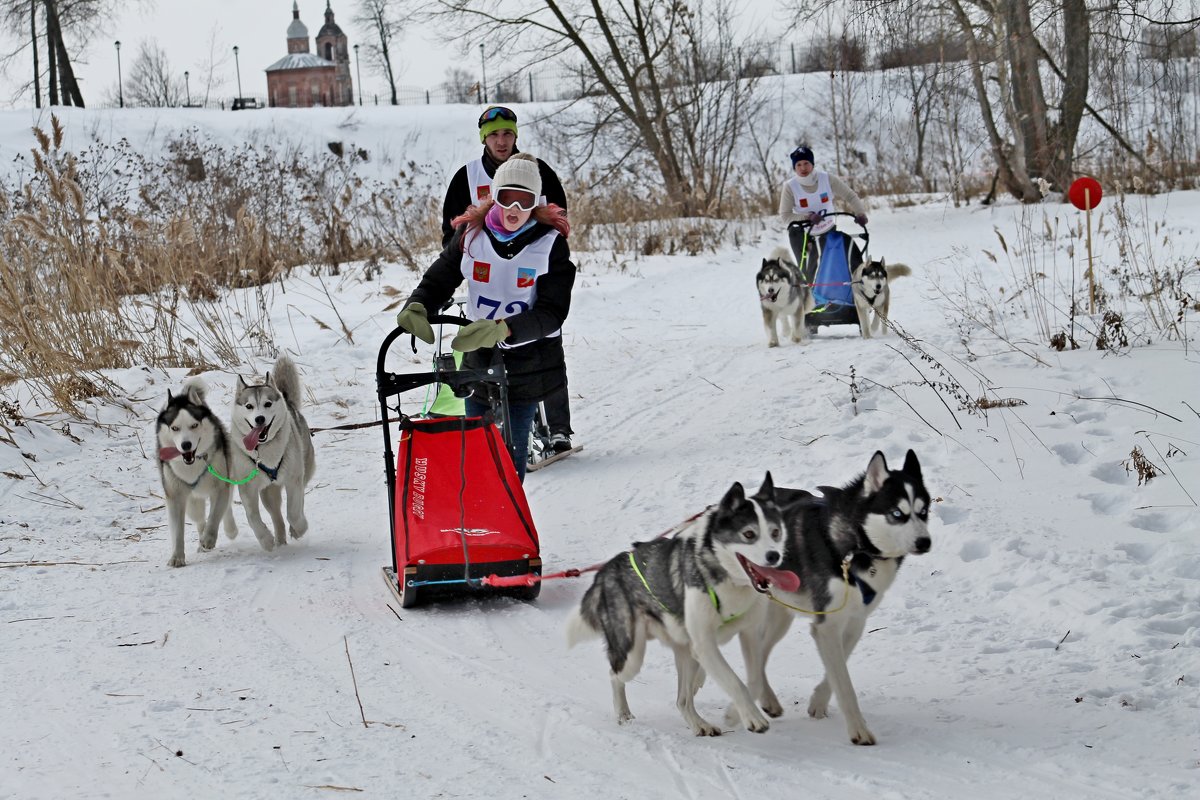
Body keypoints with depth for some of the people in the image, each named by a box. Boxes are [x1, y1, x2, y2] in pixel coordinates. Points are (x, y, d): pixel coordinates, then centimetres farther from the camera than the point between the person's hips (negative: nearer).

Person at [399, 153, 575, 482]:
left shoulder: (550, 244, -10)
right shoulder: (470, 235, -2)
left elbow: (551, 313, -16)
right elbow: (437, 281, 4)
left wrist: (502, 329, -33)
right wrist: (415, 308, -20)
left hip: (529, 369, -3)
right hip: (479, 363, 3)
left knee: (510, 457, -2)